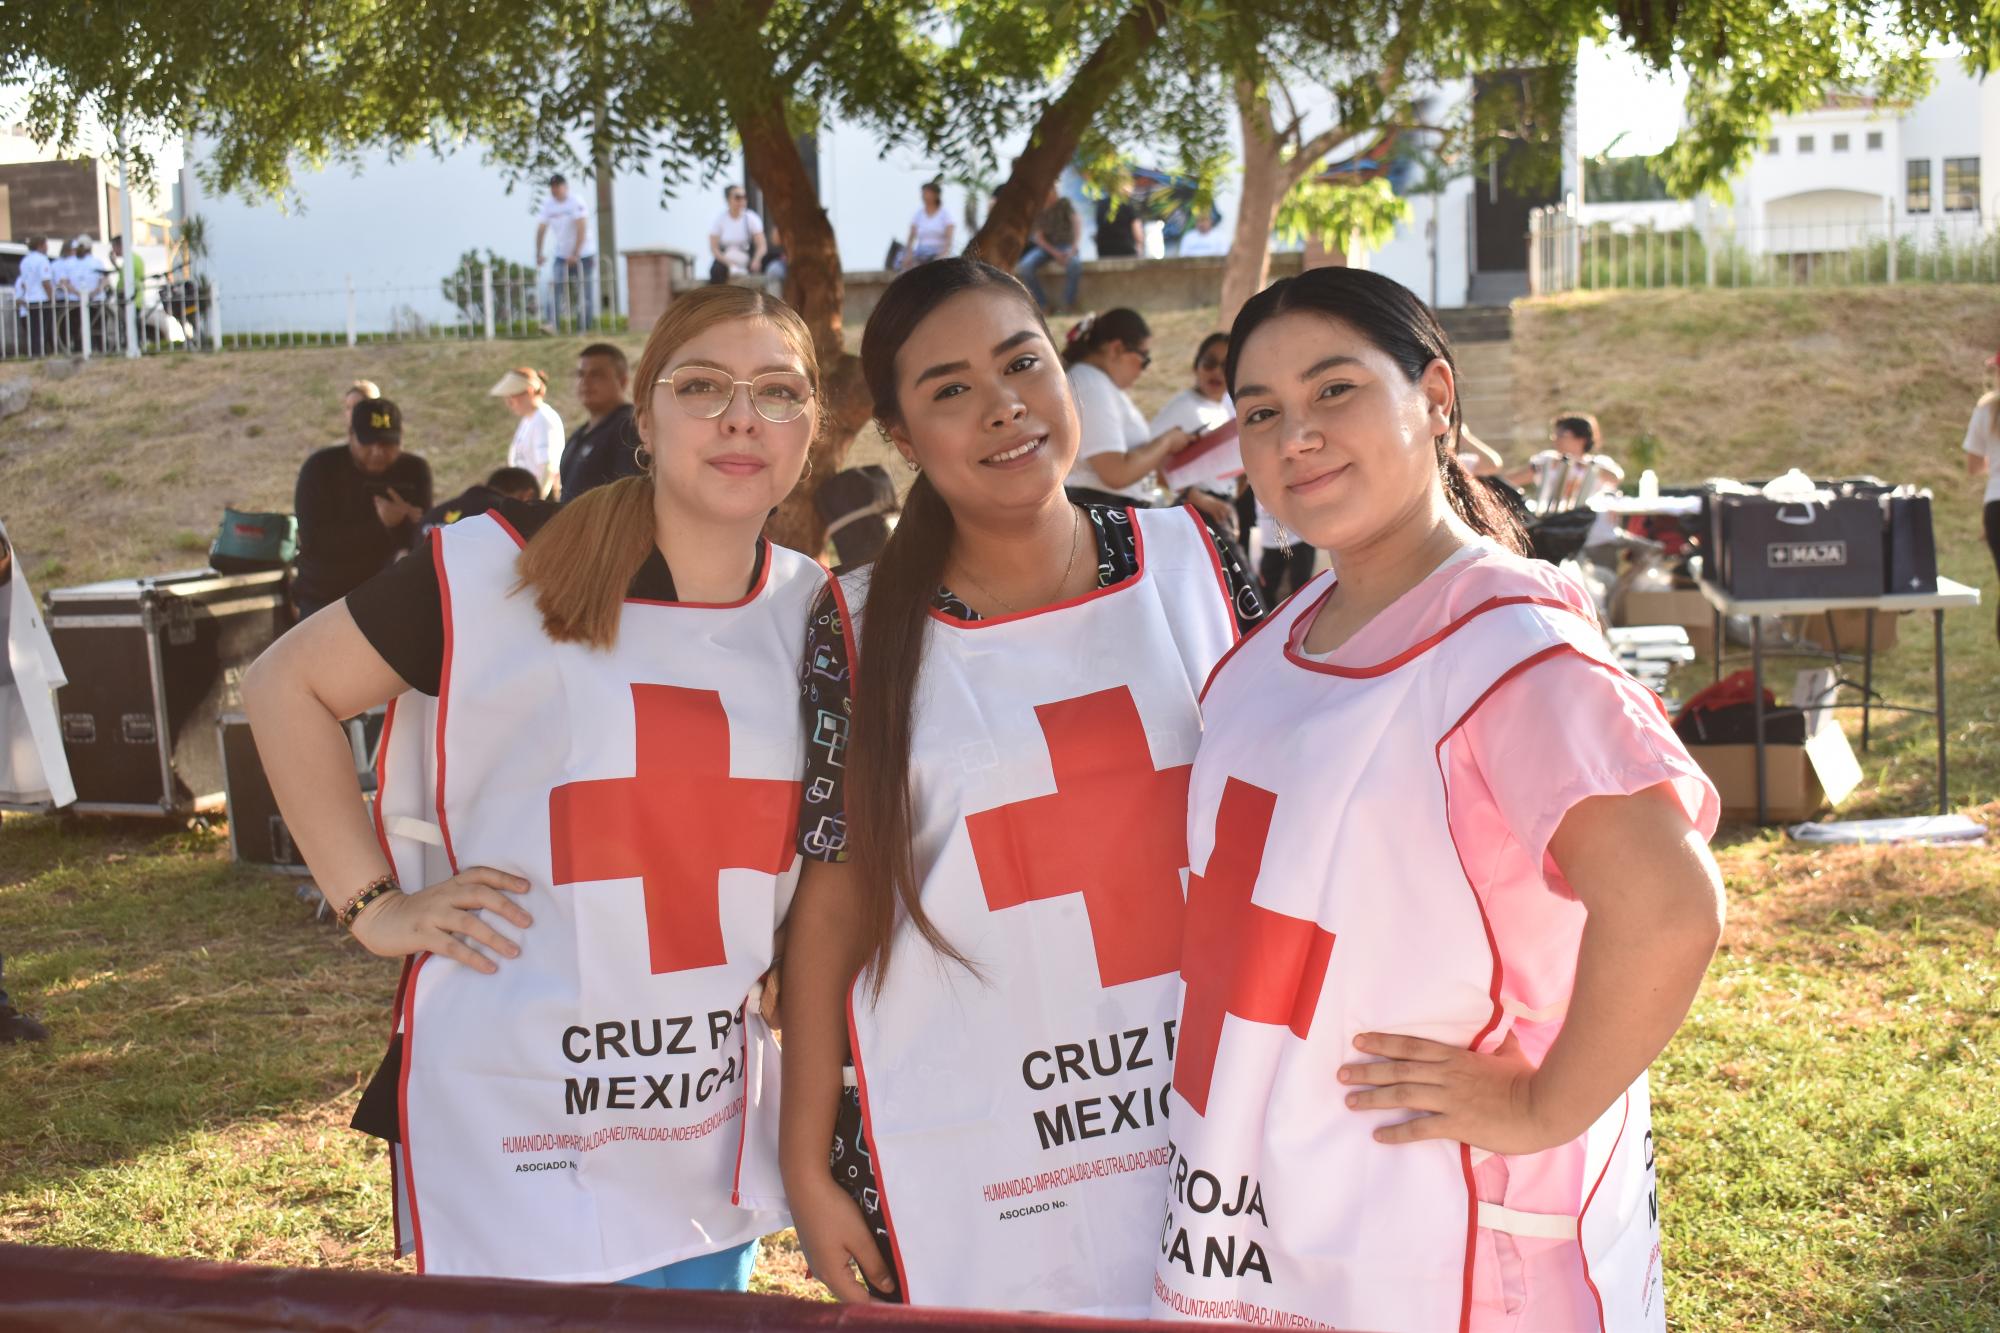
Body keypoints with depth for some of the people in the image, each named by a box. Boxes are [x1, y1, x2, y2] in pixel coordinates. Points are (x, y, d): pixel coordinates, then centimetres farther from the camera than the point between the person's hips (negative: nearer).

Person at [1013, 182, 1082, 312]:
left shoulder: (1065, 204, -2)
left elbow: (1075, 223, -13)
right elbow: (1038, 237, -4)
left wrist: (1073, 248, -29)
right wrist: (1054, 252, -20)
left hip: (1065, 245, -1)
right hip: (1046, 247, 1)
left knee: (1074, 263, -37)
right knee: (1025, 267, -28)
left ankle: (1068, 304, -22)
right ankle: (1043, 304, -17)